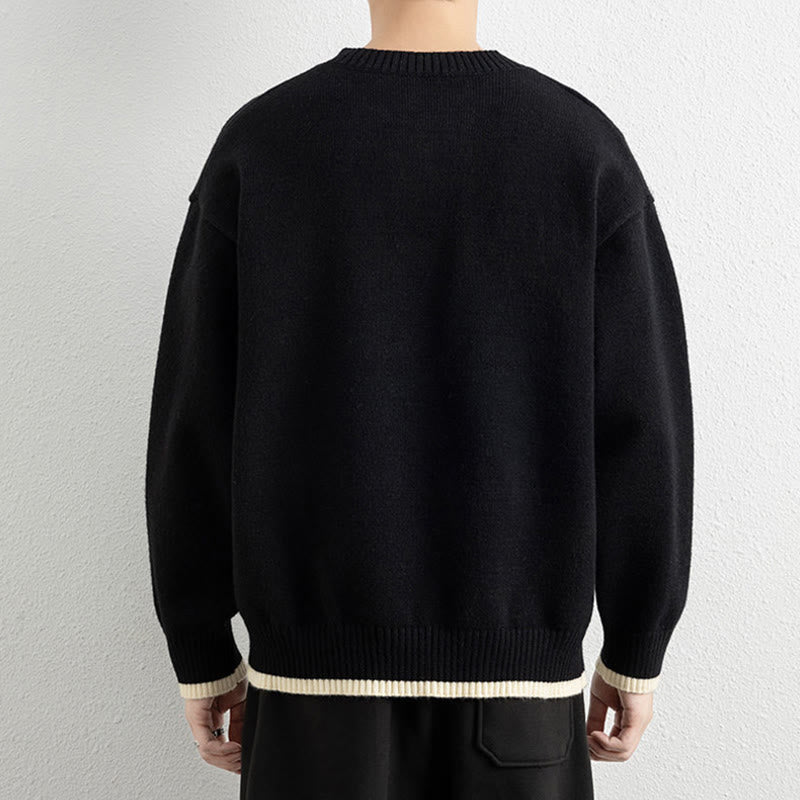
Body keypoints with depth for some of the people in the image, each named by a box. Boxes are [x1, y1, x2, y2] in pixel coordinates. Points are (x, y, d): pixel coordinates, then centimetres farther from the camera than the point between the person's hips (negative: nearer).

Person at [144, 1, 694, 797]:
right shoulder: (586, 146, -4)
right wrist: (636, 653, 7)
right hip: (516, 670, 0)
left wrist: (201, 655, 8)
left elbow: (194, 423, -4)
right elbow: (641, 427, -6)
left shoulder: (257, 142, -3)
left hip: (320, 665, 1)